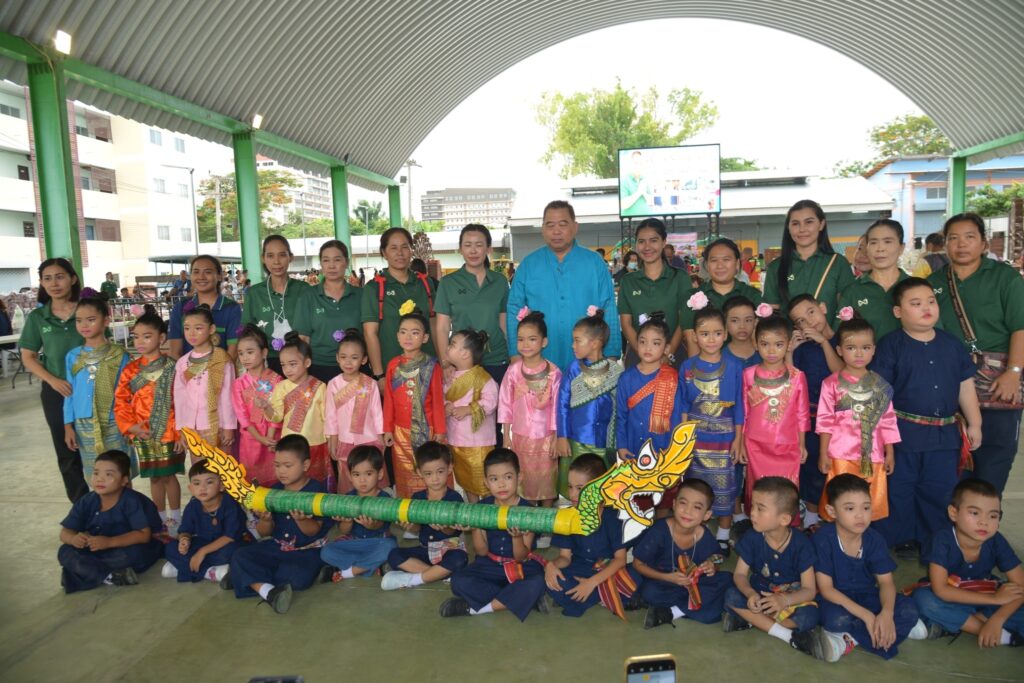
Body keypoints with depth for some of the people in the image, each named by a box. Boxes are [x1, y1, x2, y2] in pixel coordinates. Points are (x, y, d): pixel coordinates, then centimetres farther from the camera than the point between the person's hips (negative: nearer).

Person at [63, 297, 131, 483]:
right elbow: (70, 393, 8)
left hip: (115, 424, -3)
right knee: (94, 475, 13)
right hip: (84, 426, 3)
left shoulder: (119, 355, -6)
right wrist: (68, 425, 6)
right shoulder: (72, 356, 3)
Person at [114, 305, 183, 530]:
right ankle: (160, 517, 29)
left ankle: (175, 517, 24)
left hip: (168, 435, -3)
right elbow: (121, 401, 3)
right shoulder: (130, 370, 2)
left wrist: (181, 432, -10)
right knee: (154, 478, 15)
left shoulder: (172, 368, -8)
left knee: (169, 476, 7)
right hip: (142, 436, 3)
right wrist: (130, 426, -10)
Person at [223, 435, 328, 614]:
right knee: (239, 556, -14)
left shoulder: (316, 490, -11)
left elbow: (314, 531, -15)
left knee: (298, 577, -33)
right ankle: (268, 591, -31)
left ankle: (245, 577, -14)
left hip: (307, 550, -5)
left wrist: (301, 520, -36)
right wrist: (265, 520, -20)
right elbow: (264, 533, 3)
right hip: (276, 547, 5)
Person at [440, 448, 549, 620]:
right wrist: (476, 527, -24)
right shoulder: (482, 507, -6)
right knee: (458, 581, -23)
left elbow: (520, 557, -14)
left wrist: (517, 537, -35)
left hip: (520, 566, -3)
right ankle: (527, 599, -18)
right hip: (490, 564, 3)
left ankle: (476, 608, -19)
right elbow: (481, 552, -6)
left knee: (537, 583, -34)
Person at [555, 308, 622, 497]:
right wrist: (562, 437, -2)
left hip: (604, 442, -1)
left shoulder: (616, 372, -4)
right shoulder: (573, 369, -1)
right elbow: (563, 404, 1)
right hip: (576, 441, 1)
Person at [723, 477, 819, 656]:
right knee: (731, 596, -26)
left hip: (792, 597, -2)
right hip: (759, 594, 2)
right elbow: (740, 574, -11)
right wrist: (750, 594, -35)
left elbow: (809, 590, -20)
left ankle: (748, 619, -20)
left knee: (809, 616, -32)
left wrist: (784, 600, -41)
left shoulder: (801, 544, -22)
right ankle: (789, 635, -22)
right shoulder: (752, 538, -17)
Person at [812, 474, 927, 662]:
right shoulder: (823, 539, -22)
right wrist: (866, 616, -28)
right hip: (836, 599, -5)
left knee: (908, 609, -18)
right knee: (837, 619, -36)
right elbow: (826, 588, -22)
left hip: (866, 595, 5)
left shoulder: (874, 539, -8)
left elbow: (886, 582, -8)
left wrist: (887, 613, -29)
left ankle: (849, 640, -18)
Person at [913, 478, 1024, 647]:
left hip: (986, 597, 2)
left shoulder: (997, 542, -18)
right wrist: (994, 599, -28)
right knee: (923, 598, -33)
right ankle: (1002, 634, -23)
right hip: (952, 599, -2)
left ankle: (951, 624, -20)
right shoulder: (943, 540, -25)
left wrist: (997, 619, -32)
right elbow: (940, 590, -29)